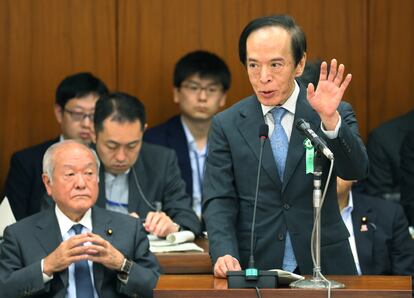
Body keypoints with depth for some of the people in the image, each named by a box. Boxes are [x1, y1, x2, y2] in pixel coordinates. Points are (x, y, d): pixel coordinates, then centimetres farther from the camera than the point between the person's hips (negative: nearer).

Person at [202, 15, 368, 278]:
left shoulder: (335, 115, 5)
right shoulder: (226, 125, 6)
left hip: (323, 267, -1)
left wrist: (331, 119, -26)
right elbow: (219, 202, 2)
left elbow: (356, 170, -10)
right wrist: (225, 255, -15)